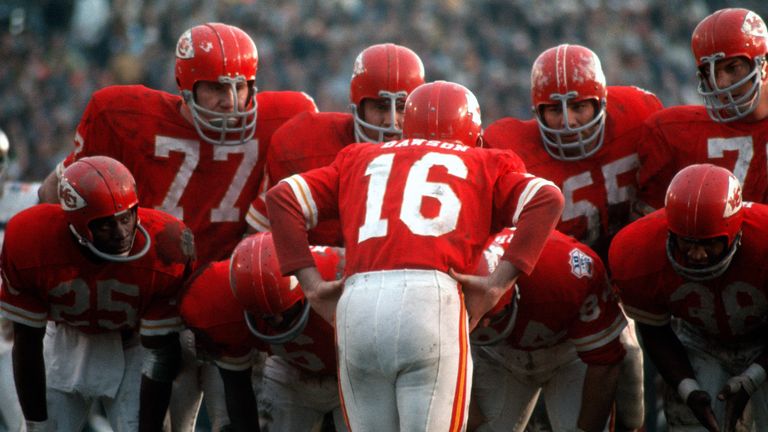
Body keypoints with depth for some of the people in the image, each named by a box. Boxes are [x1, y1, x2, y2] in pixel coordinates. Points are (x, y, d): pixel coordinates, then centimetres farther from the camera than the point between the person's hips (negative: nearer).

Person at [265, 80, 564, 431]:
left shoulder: (359, 161, 29)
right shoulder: (484, 166, 23)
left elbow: (281, 197, 20)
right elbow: (547, 199, 7)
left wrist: (312, 285, 14)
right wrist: (498, 283, 1)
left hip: (357, 302, 3)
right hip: (433, 296, -2)